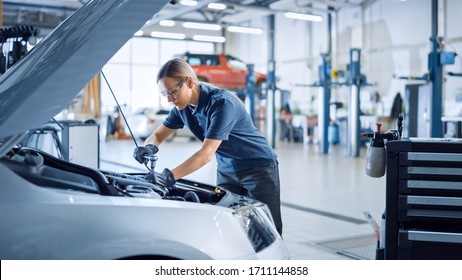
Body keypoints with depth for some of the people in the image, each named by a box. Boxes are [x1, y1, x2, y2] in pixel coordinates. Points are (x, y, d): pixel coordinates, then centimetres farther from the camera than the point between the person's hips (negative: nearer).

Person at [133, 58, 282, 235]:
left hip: (259, 167, -7)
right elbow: (157, 136, 5)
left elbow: (207, 154, -32)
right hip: (226, 171, 7)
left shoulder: (222, 102, -27)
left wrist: (171, 176, -40)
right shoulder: (182, 106, -3)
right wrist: (148, 148, -20)